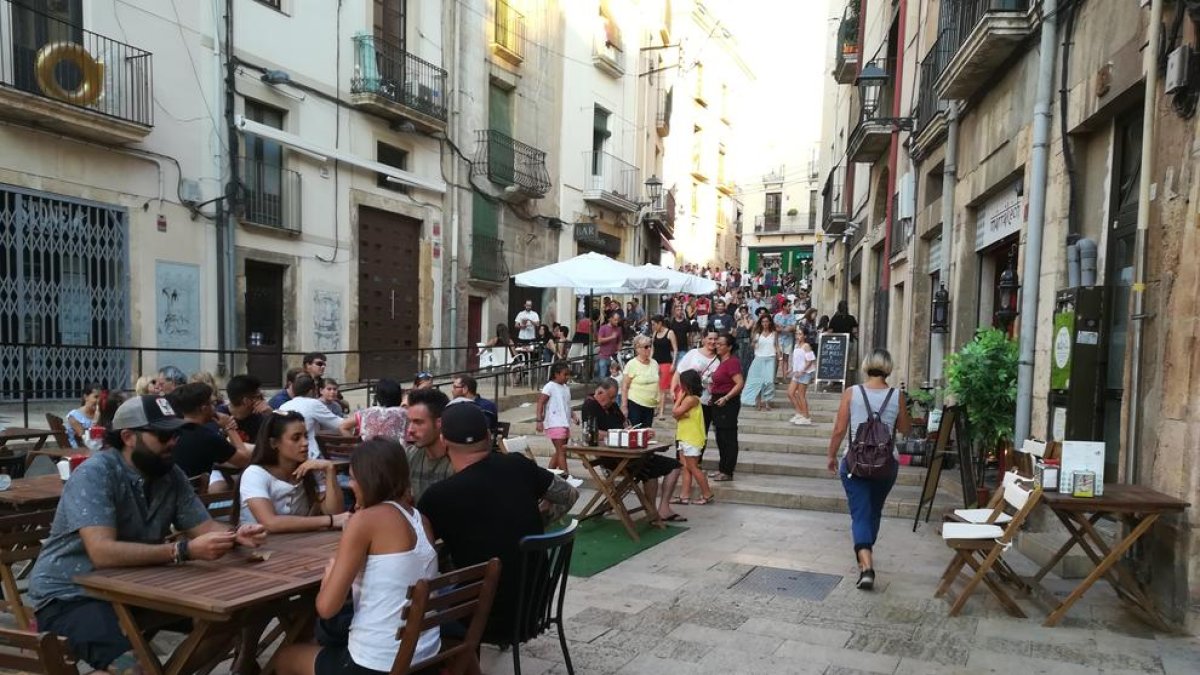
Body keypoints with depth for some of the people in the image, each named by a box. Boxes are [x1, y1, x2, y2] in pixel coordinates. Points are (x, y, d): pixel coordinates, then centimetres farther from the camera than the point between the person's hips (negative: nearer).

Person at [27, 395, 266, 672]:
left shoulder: (170, 474, -1)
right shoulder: (94, 474, -21)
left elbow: (204, 527, 2)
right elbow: (103, 553, -32)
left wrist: (236, 535, -21)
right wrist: (185, 550, -38)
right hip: (69, 597, -7)